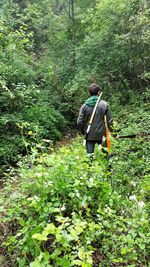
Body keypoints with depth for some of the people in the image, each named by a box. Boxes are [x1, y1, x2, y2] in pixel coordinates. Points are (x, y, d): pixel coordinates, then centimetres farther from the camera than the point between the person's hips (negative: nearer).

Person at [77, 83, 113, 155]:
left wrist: (83, 132, 12)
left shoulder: (84, 106, -5)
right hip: (101, 134, -1)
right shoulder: (104, 104, -8)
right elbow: (109, 121, -7)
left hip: (89, 135, 1)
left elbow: (79, 122, -5)